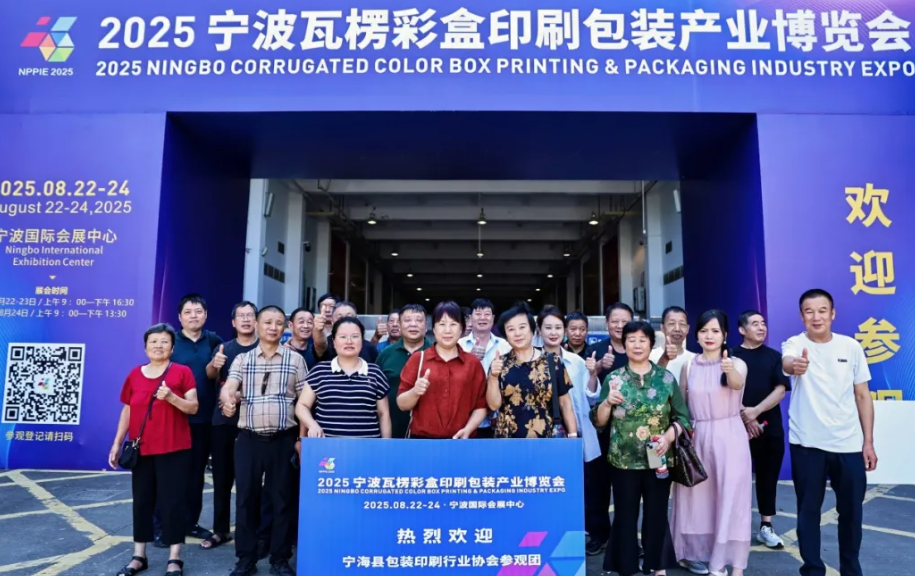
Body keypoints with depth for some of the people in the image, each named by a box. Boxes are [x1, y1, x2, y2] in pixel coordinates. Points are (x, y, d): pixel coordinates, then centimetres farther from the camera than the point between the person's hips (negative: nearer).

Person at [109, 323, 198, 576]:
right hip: (141, 449, 4)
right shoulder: (135, 374, 7)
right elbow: (127, 411, 12)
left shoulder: (182, 372, -3)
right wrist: (117, 443, 10)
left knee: (172, 501, 0)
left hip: (173, 449, -4)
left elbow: (193, 407, -6)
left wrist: (171, 397, -22)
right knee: (142, 501, 11)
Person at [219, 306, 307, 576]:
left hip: (284, 439, -1)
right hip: (249, 439, 1)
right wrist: (227, 399, -32)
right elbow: (228, 387, -8)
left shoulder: (295, 359, 4)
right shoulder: (242, 359, 8)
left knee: (283, 500, 6)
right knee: (246, 498, 7)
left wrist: (303, 437, -2)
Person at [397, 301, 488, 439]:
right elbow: (402, 404, 2)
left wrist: (468, 429, -11)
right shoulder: (417, 359, 3)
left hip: (461, 441, 1)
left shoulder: (473, 363, 6)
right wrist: (415, 392, -18)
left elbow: (481, 405, 6)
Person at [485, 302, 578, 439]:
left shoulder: (552, 362, -1)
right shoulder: (499, 364, 1)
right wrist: (493, 377, -14)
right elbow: (494, 405, -2)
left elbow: (565, 403, 5)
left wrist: (573, 435, 1)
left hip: (550, 437, 0)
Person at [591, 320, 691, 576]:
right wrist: (608, 403, -17)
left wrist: (669, 436, -14)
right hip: (623, 460, 0)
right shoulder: (613, 378, 1)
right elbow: (599, 421, 1)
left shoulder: (666, 377, 1)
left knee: (657, 513, 12)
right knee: (625, 515, 6)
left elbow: (682, 416, 2)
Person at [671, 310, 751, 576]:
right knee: (697, 499, 9)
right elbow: (681, 407, 10)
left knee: (730, 499, 0)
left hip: (729, 437, -3)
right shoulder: (688, 367, 4)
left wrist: (729, 370, -50)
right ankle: (700, 553, 25)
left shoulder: (737, 364, -5)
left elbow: (738, 384, -29)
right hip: (696, 438, 3)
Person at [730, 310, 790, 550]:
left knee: (768, 476, 8)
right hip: (739, 427, -2)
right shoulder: (732, 357, 1)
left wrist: (756, 411, -13)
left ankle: (766, 526, 18)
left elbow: (780, 390, -1)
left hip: (771, 428, 2)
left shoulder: (774, 356, 8)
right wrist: (745, 418, -10)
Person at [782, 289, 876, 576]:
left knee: (851, 511, 14)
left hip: (849, 444, 3)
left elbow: (862, 395, 6)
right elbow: (787, 362, -32)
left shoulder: (852, 346, 2)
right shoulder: (795, 343, -7)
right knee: (809, 510, 7)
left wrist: (868, 441, 3)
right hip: (807, 443, -2)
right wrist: (794, 365, -57)